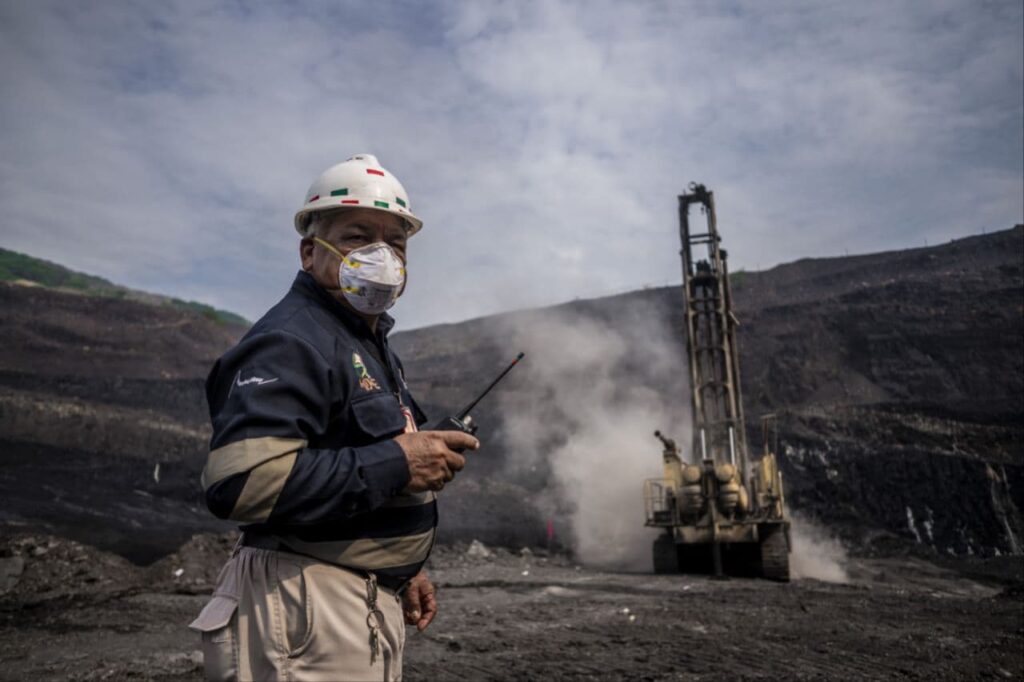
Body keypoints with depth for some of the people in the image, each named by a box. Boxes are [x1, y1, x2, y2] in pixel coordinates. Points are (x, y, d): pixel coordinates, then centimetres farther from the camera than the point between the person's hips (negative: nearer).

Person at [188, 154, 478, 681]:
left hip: (365, 606, 9)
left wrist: (401, 569, 18)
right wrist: (396, 461, -26)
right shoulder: (292, 341, -17)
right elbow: (238, 480, -31)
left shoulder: (370, 345, 14)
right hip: (308, 614, -9)